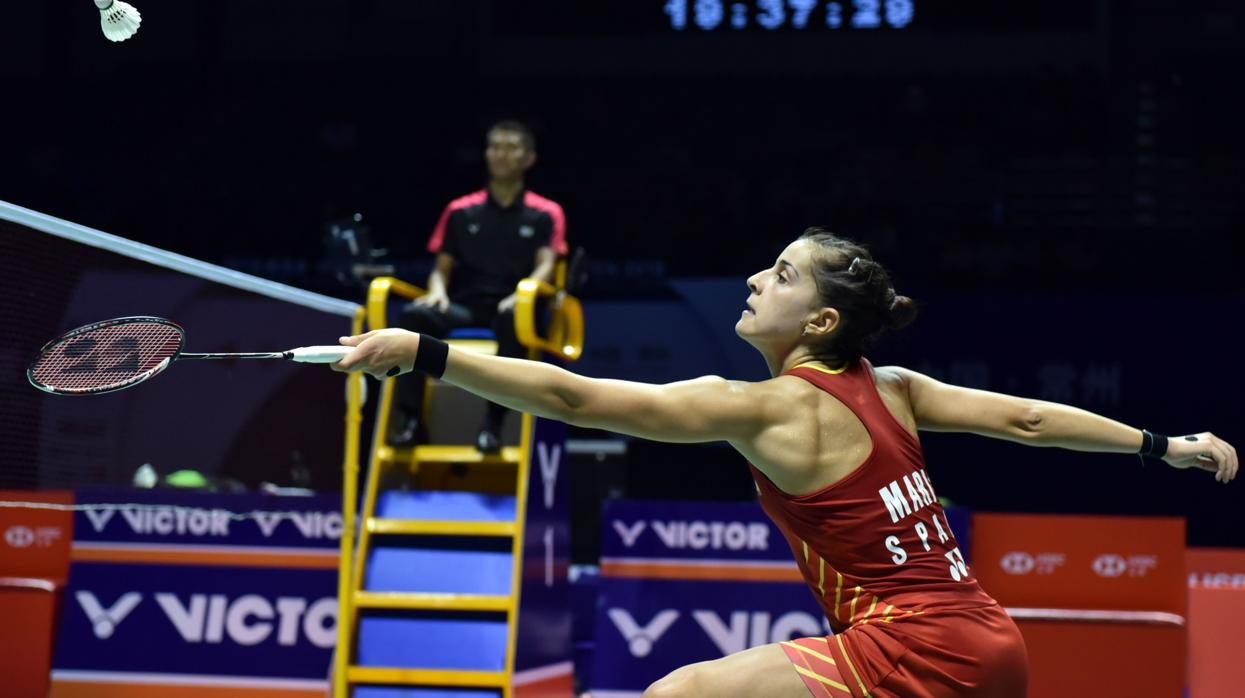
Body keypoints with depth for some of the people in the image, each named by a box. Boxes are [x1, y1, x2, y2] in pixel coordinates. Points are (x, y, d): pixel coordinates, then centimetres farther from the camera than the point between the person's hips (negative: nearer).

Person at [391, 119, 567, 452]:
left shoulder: (545, 214, 13)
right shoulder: (460, 211, 18)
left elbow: (546, 266, 0)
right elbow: (442, 267, 15)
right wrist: (438, 290, -9)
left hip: (511, 307, -2)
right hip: (463, 306, 2)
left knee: (513, 319, -40)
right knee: (415, 314, -30)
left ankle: (493, 423, -39)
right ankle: (410, 421, -30)